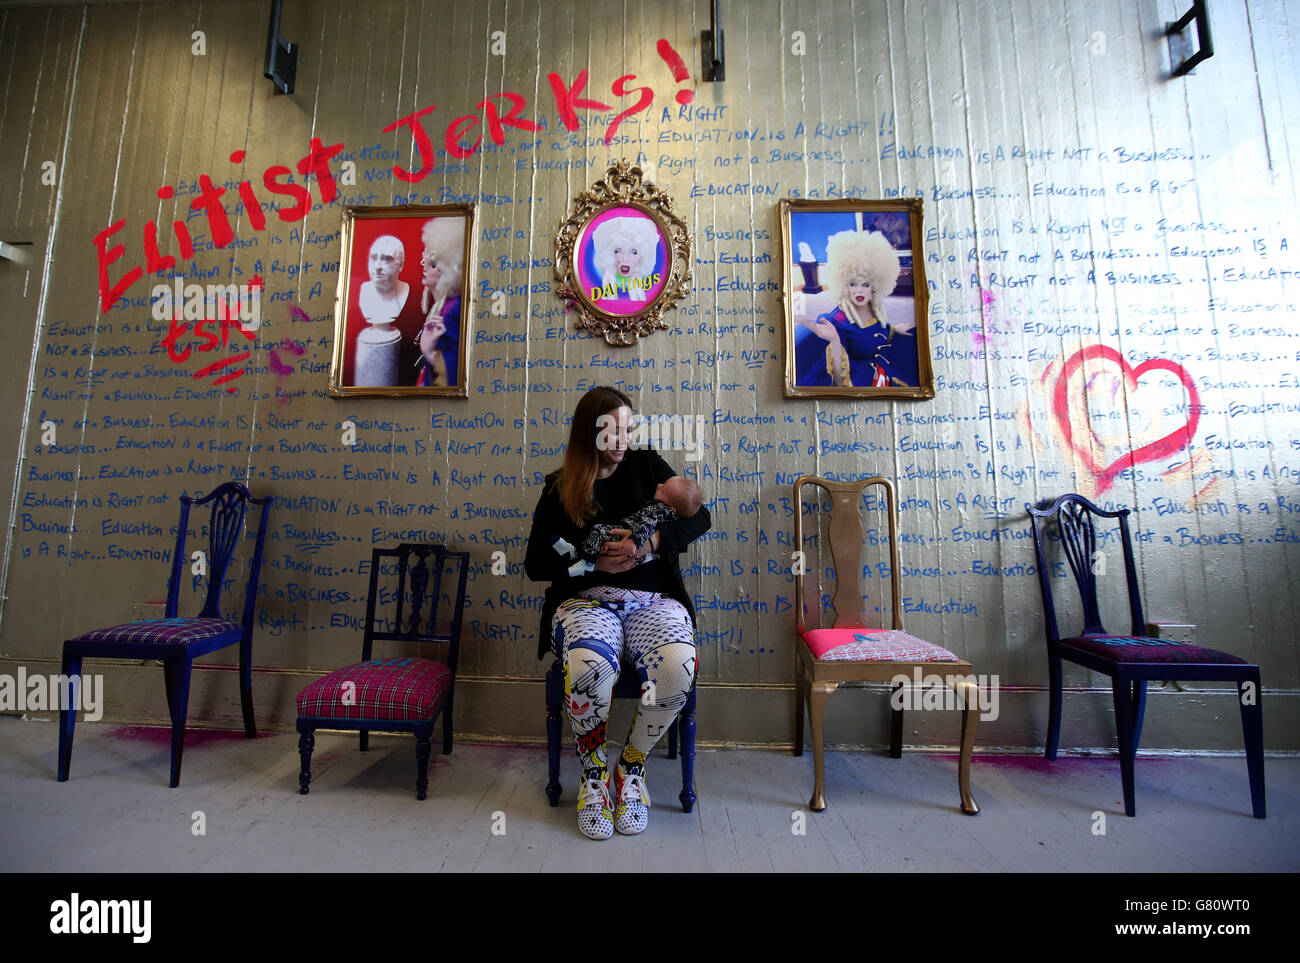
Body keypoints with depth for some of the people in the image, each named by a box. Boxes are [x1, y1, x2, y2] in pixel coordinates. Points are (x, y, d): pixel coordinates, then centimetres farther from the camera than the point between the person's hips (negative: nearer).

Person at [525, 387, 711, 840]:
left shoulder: (646, 465, 10)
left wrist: (654, 541, -16)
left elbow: (700, 517, 4)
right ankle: (593, 773, -4)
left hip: (652, 600, 1)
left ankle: (631, 768, -2)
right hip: (586, 599, -1)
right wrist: (593, 561, -12)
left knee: (677, 668, -32)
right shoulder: (559, 488, 8)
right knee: (589, 666, -36)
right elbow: (535, 564, 6)